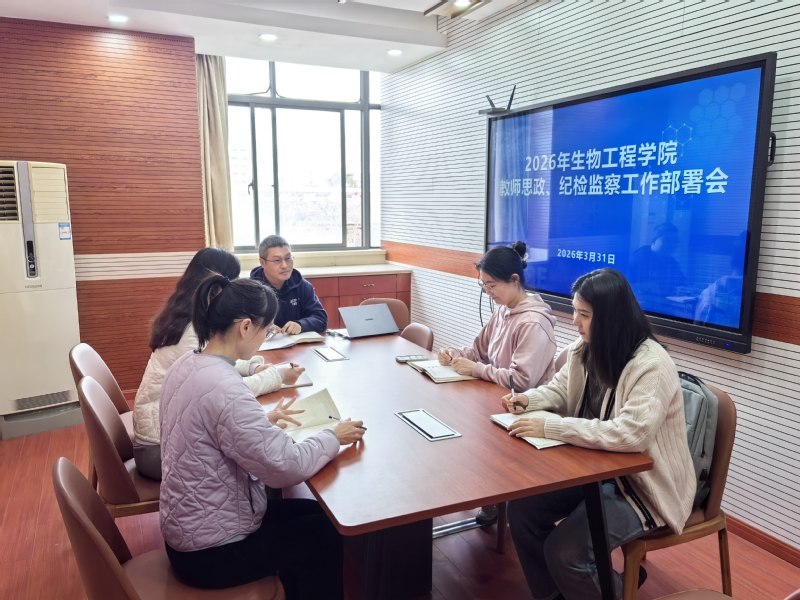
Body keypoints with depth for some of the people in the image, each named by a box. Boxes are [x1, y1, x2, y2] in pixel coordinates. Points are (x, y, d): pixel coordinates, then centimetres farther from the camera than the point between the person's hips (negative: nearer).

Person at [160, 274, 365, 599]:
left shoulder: (188, 364, -2)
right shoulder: (225, 389, -32)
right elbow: (286, 468, -27)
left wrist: (263, 421, 6)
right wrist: (333, 436, -12)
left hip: (190, 526, 8)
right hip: (211, 549, -8)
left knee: (314, 513, 19)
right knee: (329, 533, 9)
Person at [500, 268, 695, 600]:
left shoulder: (652, 365, -25)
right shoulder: (584, 348, -1)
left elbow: (631, 434, -36)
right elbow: (560, 389, 15)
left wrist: (550, 427, -34)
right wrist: (529, 399, -8)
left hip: (643, 485, -7)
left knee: (564, 551, -20)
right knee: (522, 509, -6)